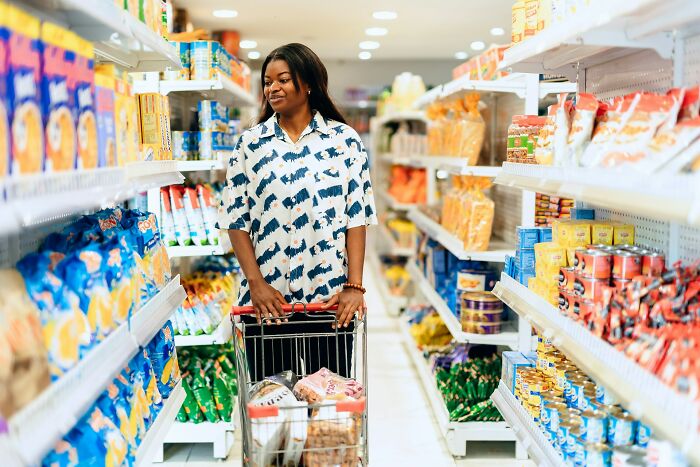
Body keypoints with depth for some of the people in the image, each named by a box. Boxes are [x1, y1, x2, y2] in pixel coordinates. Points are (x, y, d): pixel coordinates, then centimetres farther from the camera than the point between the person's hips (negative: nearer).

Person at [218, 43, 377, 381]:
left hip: (331, 298, -1)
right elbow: (235, 220, 2)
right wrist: (256, 282, -8)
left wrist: (354, 286, -10)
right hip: (266, 301, 1)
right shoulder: (250, 143, 5)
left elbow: (358, 218, -2)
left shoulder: (345, 140, 2)